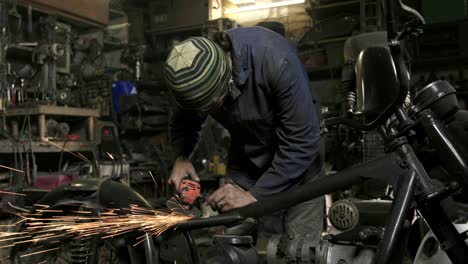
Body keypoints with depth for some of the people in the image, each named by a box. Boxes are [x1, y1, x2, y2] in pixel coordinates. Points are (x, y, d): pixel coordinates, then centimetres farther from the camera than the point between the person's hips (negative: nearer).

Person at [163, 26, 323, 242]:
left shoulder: (276, 60, -33)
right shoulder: (193, 73, -17)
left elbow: (302, 142, -29)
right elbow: (183, 122, 4)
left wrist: (253, 195, -27)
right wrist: (180, 158, -16)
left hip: (296, 165, -3)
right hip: (244, 164, 4)